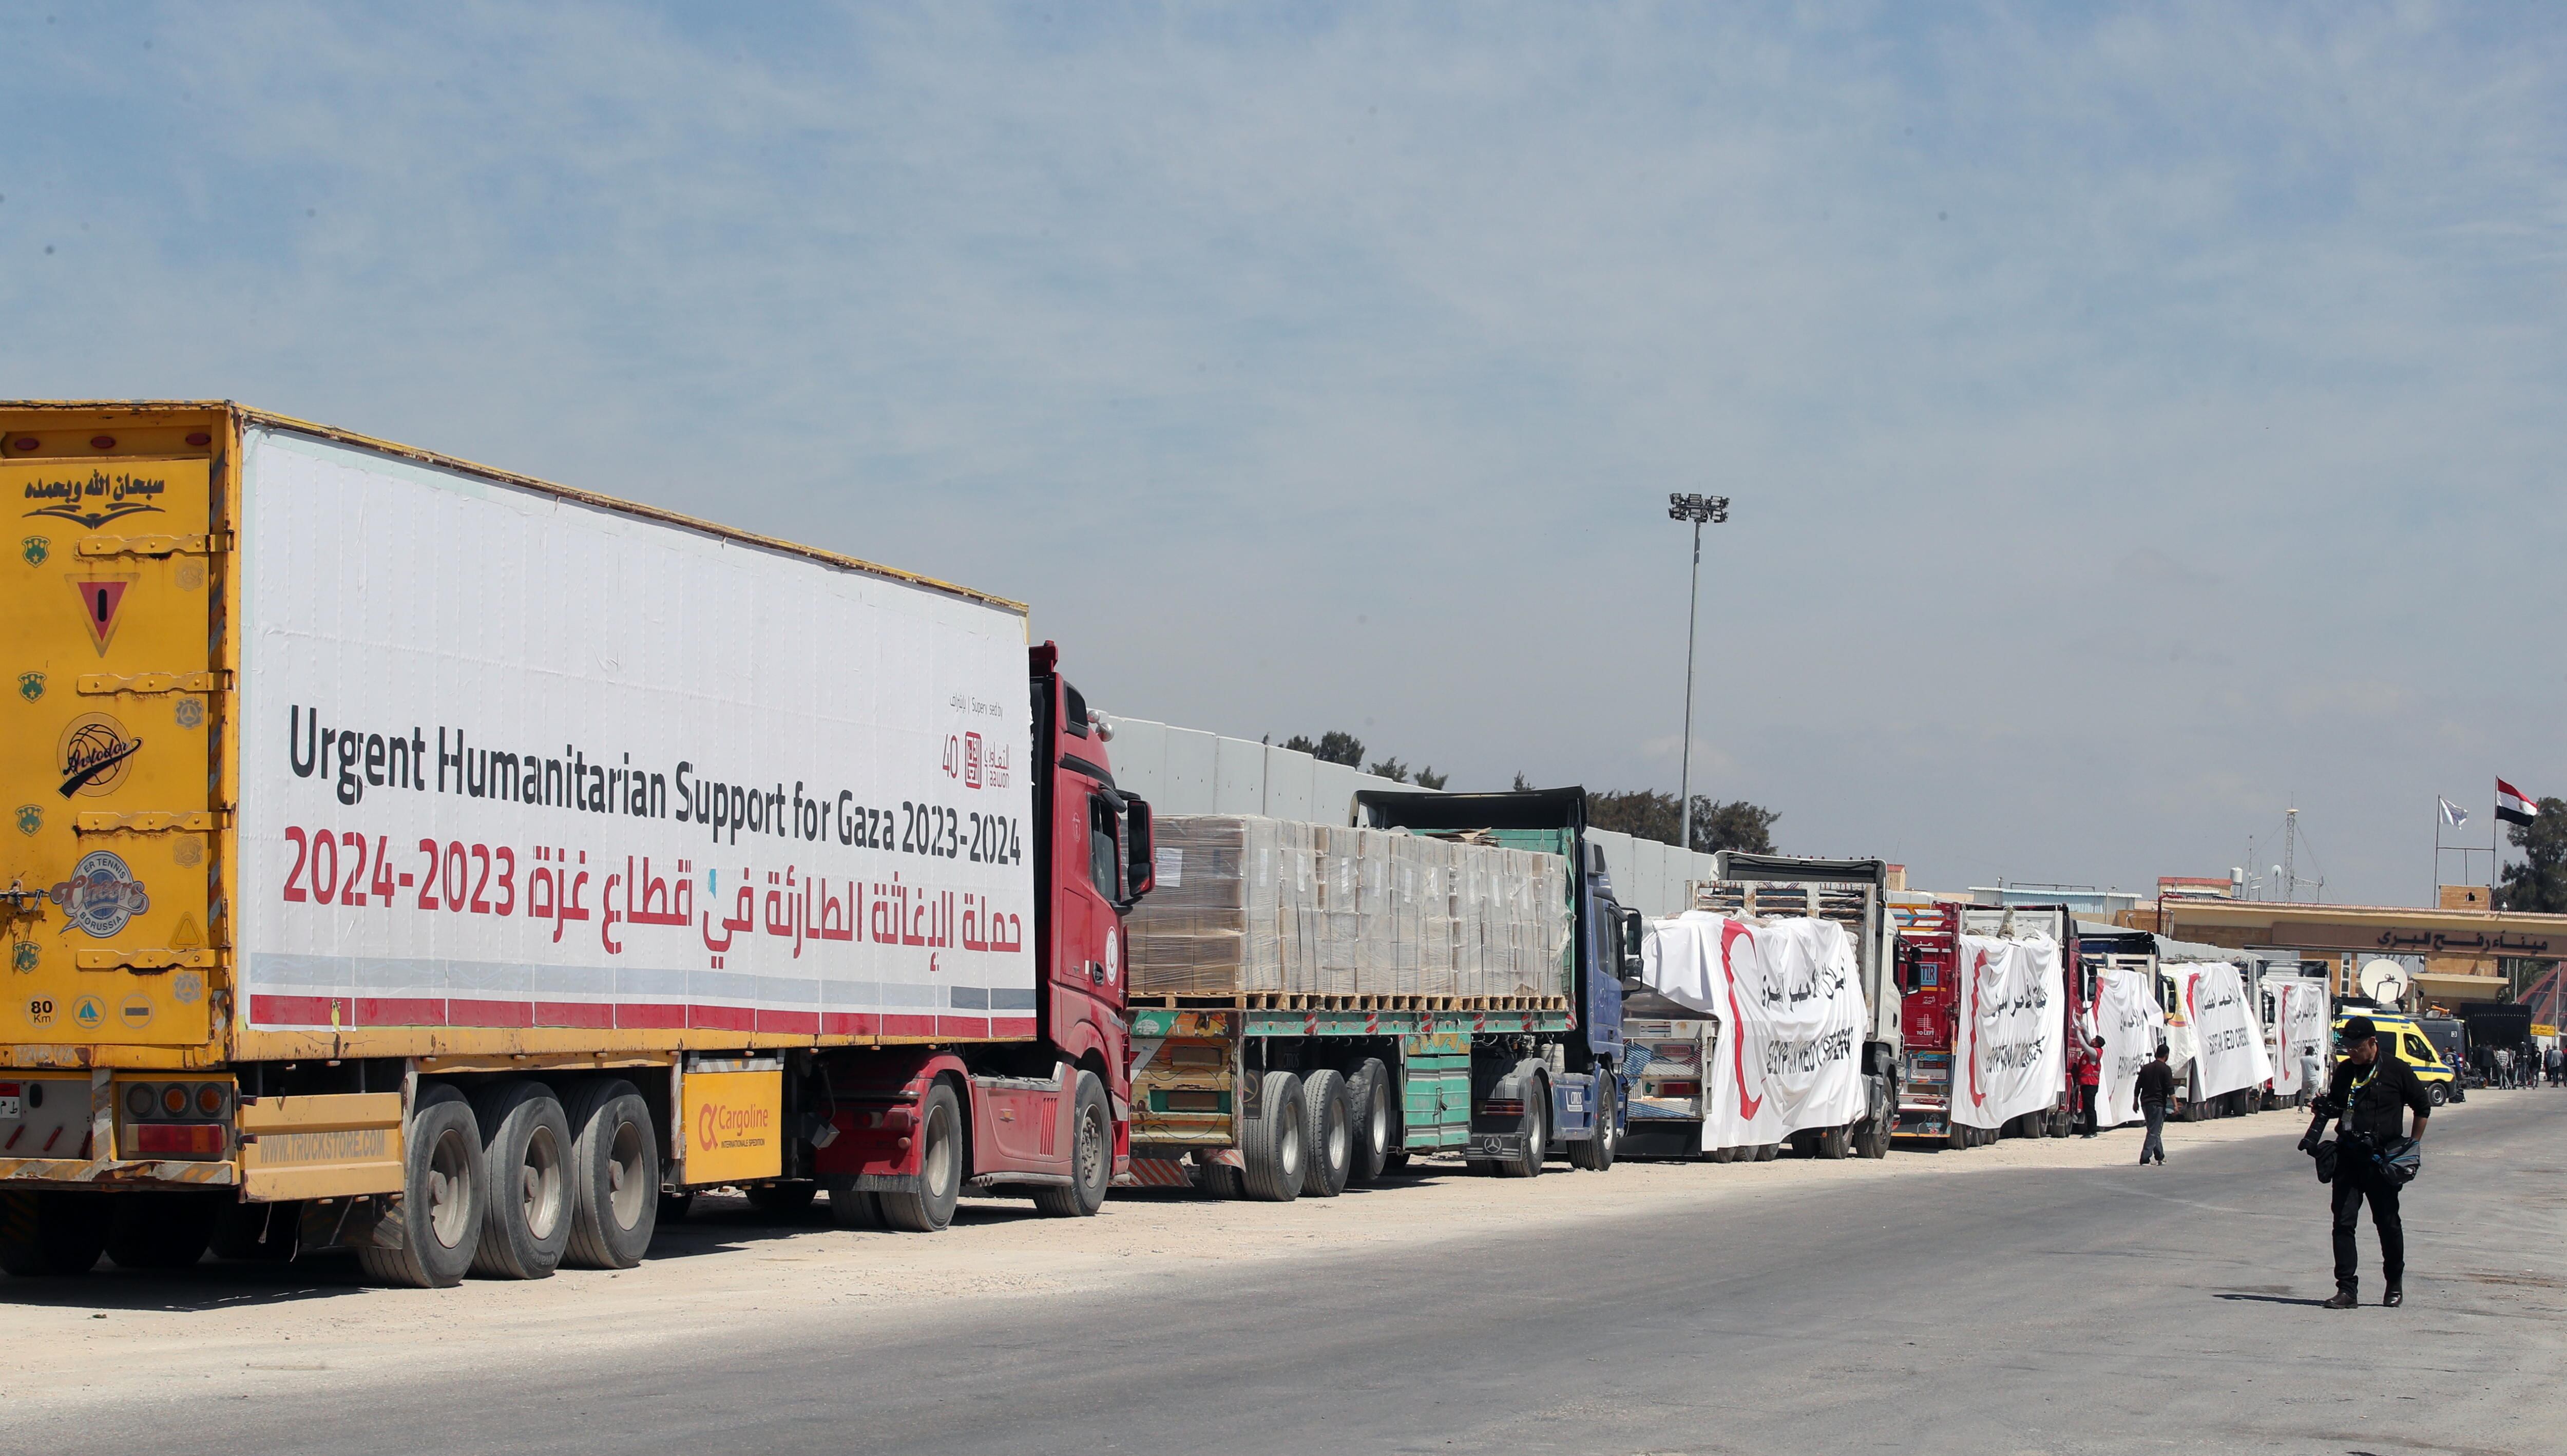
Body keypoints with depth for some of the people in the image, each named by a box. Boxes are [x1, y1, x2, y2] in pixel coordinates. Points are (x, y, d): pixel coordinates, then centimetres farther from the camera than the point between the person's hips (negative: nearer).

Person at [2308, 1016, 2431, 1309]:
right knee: (2343, 1222, -5)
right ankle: (2347, 1290, -3)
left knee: (2388, 1224, 5)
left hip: (2382, 1160, -3)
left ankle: (2395, 1285, 24)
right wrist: (2314, 1135, 7)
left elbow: (2423, 1107, 8)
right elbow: (2332, 1106, 23)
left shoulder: (2397, 1070, -2)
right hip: (2348, 1158, 3)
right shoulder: (2344, 1071, 10)